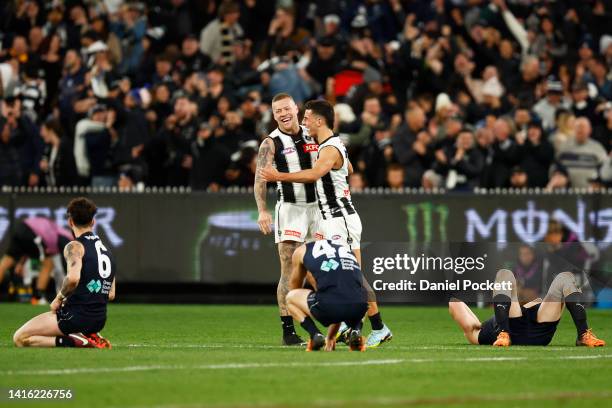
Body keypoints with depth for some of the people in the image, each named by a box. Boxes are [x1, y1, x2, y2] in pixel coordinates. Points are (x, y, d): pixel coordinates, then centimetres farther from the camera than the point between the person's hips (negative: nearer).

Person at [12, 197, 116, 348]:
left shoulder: (75, 247, -8)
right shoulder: (106, 250, 17)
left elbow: (73, 278, -29)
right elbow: (111, 294, 20)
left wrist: (59, 298, -10)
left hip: (76, 316, -8)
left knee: (20, 338, -3)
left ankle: (74, 341, -17)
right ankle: (89, 338, 7)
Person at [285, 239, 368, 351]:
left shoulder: (301, 251, 23)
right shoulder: (346, 250, 34)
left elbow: (295, 287, 40)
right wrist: (331, 336, 52)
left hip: (329, 304, -3)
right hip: (359, 308, 4)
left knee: (290, 297, 27)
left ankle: (315, 335, 4)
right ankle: (355, 331, 12)